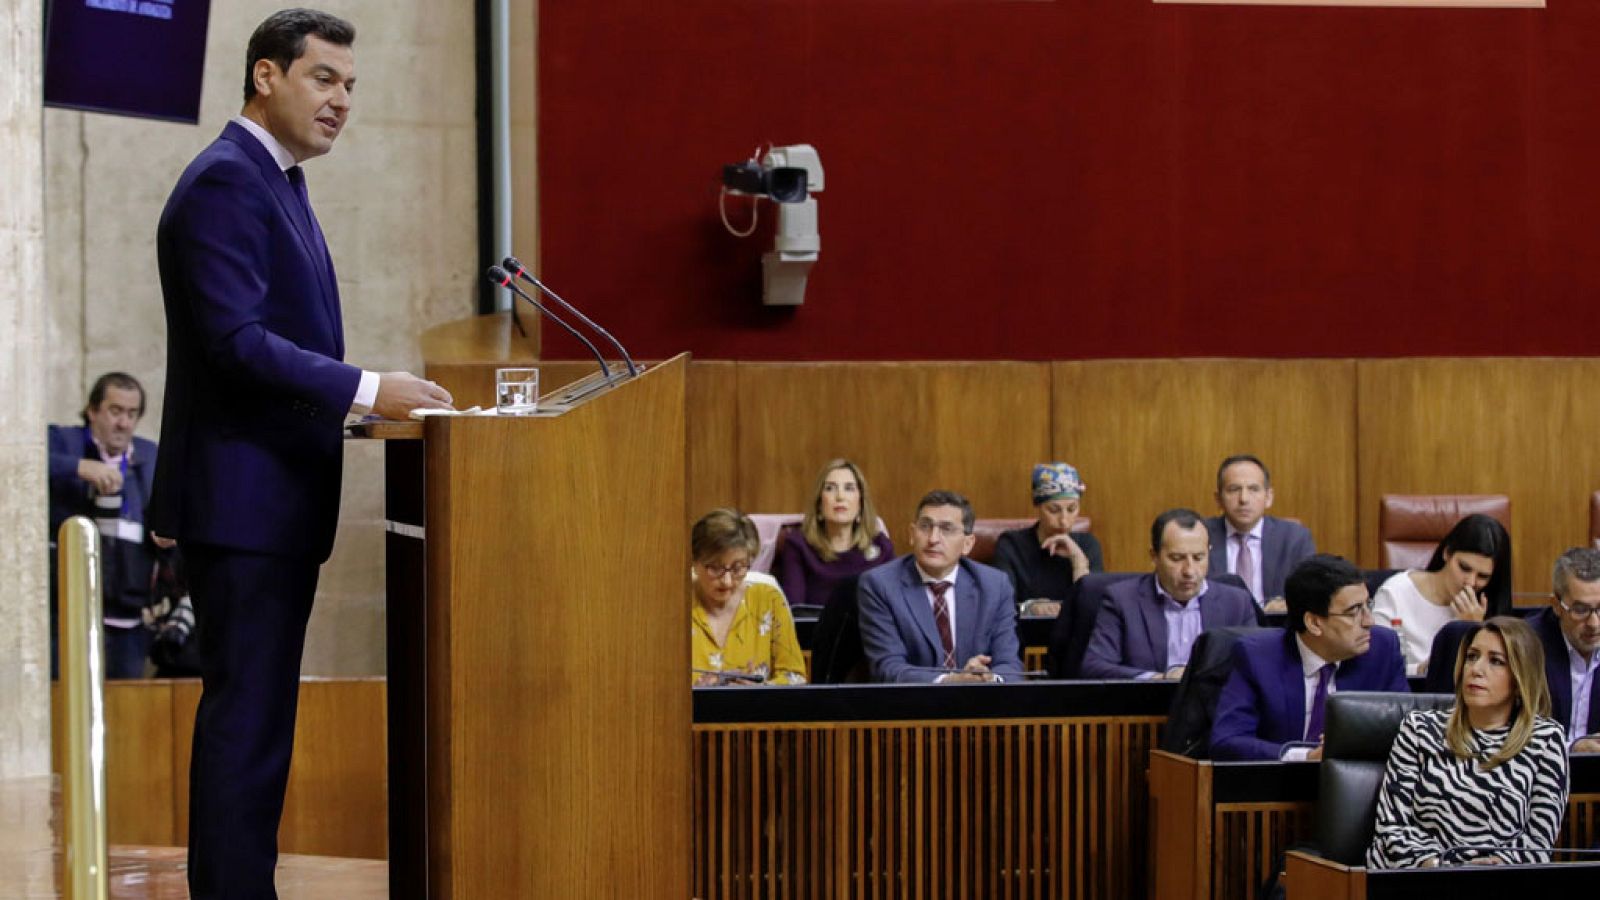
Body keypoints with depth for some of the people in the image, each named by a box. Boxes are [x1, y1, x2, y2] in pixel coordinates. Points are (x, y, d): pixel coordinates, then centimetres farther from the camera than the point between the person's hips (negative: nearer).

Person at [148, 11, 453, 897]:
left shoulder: (276, 181, 17)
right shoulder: (226, 181, -14)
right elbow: (235, 338, -23)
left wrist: (359, 396, 12)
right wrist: (365, 390, -23)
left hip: (278, 497, 10)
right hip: (243, 494, -10)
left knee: (257, 713, 12)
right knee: (246, 714, -8)